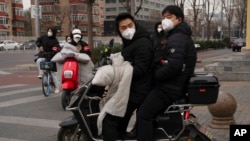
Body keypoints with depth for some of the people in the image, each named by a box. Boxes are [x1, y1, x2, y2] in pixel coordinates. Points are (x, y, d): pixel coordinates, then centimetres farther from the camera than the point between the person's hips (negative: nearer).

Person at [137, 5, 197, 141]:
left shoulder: (177, 39, -15)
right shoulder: (180, 36, 20)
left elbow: (174, 66, -29)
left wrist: (156, 76, -17)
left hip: (170, 87, -11)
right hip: (175, 84, 11)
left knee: (144, 114, -19)